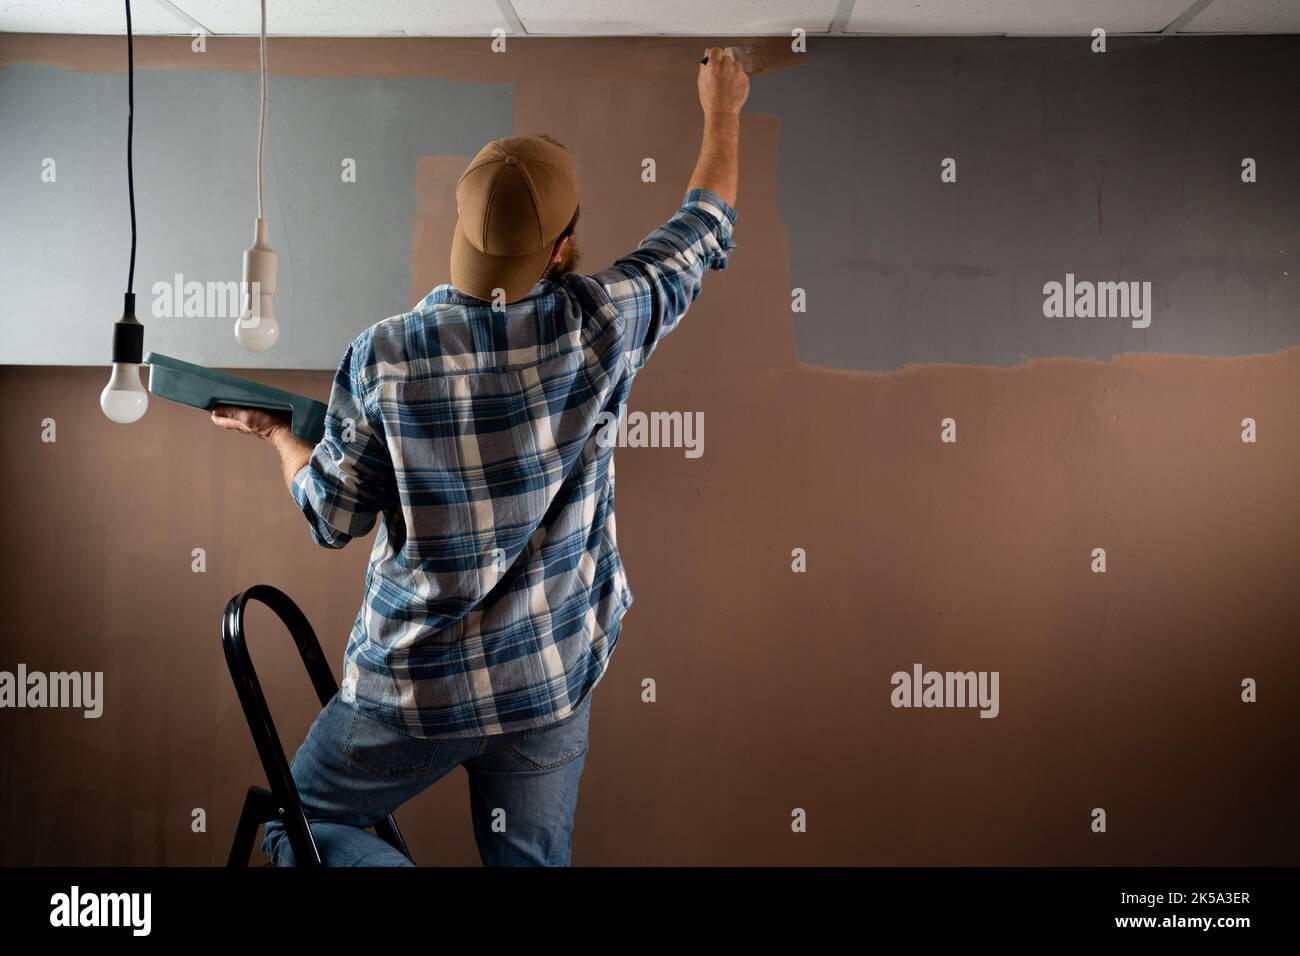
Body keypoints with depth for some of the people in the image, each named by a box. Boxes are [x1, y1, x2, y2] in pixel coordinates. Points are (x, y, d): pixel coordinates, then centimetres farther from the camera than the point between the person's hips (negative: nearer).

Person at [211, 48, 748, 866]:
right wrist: (723, 114, 21)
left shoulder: (382, 358, -17)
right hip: (555, 683, 2)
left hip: (416, 685, -2)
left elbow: (333, 517, -3)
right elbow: (705, 233, 4)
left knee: (299, 824, 20)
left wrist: (280, 433, 16)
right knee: (531, 861, 18)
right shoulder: (601, 324, -15)